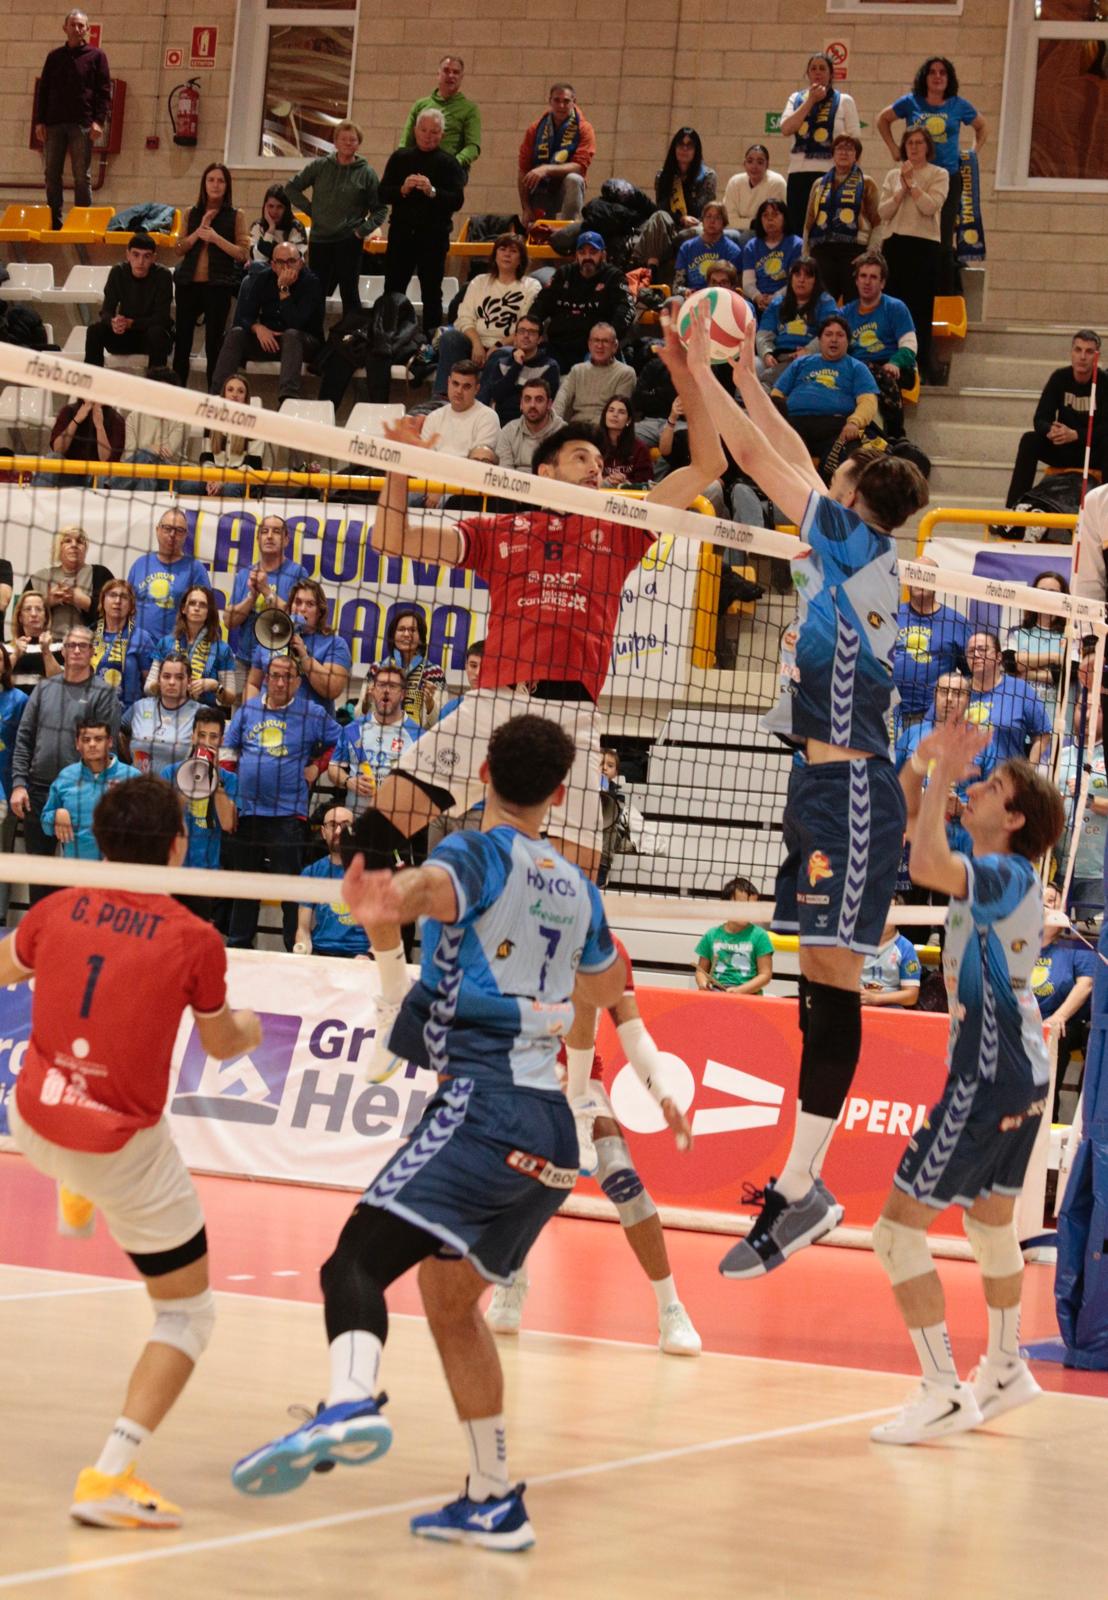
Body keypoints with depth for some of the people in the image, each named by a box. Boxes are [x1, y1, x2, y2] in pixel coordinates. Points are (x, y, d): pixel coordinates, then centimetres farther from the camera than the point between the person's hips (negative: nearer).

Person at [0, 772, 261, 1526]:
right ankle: (110, 1475, -6)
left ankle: (77, 1201, 63)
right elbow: (222, 1044, 7)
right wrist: (252, 1028, 31)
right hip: (126, 1147, -4)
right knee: (189, 1312, 9)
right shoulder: (194, 940, -11)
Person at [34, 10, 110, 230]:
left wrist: (98, 121, -10)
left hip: (82, 124, -3)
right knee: (52, 174, 2)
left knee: (82, 175, -3)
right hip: (53, 123, 3)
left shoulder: (96, 56, 5)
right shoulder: (54, 57, 14)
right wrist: (39, 121, 3)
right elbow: (42, 90, 14)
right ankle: (54, 222, 7)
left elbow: (104, 90, 1)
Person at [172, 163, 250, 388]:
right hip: (189, 283, 3)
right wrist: (199, 231, -8)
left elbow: (243, 253, -4)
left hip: (218, 285, -3)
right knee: (182, 341, 3)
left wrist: (216, 238, -15)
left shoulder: (235, 216, 4)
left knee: (214, 343, -2)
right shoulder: (192, 214, 12)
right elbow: (180, 249, 6)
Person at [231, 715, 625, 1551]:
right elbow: (607, 986, 39)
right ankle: (495, 1503, 25)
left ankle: (351, 1402, -51)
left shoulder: (480, 853, -1)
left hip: (484, 1104, -8)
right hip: (550, 1131, 8)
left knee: (358, 1259, -22)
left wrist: (389, 902, -51)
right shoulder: (577, 888, 20)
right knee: (451, 1302, 22)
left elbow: (433, 886, -28)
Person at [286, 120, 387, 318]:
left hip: (349, 242, -2)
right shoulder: (319, 166, 4)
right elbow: (291, 188, 11)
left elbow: (380, 209, 4)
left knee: (349, 293, -1)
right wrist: (311, 210, 3)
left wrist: (364, 229, -8)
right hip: (319, 240, 2)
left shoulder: (366, 173, 0)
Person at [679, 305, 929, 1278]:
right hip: (827, 787, 9)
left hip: (851, 793, -9)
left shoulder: (859, 543, -8)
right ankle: (804, 1183, 12)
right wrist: (751, 382, 33)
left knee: (833, 985, -10)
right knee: (821, 985, 9)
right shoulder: (855, 554, 14)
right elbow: (796, 468, 29)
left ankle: (801, 1189, -11)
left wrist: (702, 372, 5)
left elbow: (757, 458, -5)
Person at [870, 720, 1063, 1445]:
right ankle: (1005, 1370, 38)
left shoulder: (1006, 877, -19)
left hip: (989, 1078, -10)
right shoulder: (1001, 876, 8)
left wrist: (942, 780, -26)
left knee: (900, 1229, -9)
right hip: (1023, 1072, 10)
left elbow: (926, 865, -39)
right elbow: (909, 819, 18)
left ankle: (945, 1393, -9)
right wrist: (923, 764, 1)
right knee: (991, 1218, 25)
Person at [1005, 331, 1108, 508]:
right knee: (1029, 440, -22)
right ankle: (1013, 507, -26)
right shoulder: (1060, 378, -5)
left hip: (1094, 454, -3)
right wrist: (1050, 431, -34)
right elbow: (1040, 420, -9)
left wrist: (1075, 435, -37)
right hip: (1063, 452, 3)